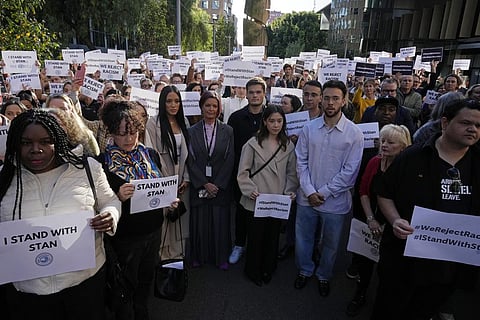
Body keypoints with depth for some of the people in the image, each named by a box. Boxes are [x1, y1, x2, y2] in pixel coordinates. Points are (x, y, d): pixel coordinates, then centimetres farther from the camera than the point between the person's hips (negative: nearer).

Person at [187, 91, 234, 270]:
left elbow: (229, 160, -2)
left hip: (221, 186, 0)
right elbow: (191, 161, -2)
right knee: (199, 222, 6)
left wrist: (217, 185, -9)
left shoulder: (227, 131, 3)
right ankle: (200, 256, 25)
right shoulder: (192, 131, 3)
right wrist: (205, 184, -10)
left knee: (221, 222, 5)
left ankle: (221, 257, 22)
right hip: (199, 186, 0)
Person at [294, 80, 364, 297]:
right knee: (303, 238, 17)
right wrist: (309, 191, -10)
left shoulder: (354, 134, -9)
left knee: (330, 243, 17)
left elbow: (350, 171, -11)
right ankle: (304, 270, 44)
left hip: (335, 200, -2)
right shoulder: (309, 128, -3)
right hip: (307, 197, 2)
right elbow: (301, 161, -1)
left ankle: (324, 276, 43)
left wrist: (324, 192, -12)